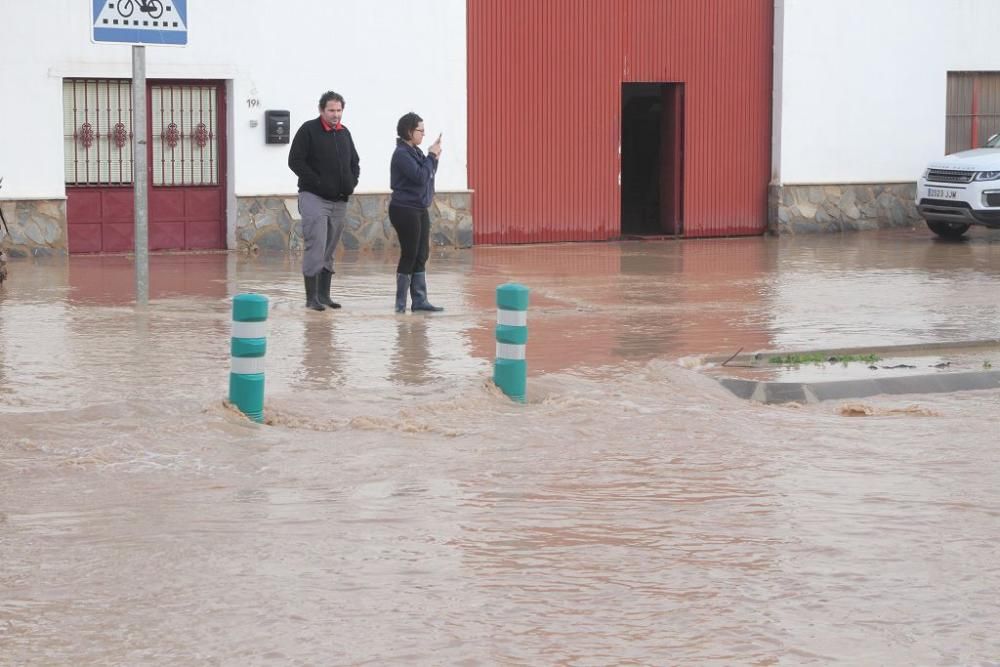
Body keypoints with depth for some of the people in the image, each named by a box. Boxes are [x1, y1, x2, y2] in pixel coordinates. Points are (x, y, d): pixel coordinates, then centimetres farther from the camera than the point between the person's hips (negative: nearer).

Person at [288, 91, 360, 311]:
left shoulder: (344, 133, 14)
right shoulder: (308, 130, -6)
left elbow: (354, 162, 25)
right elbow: (295, 161, -11)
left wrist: (352, 182, 6)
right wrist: (317, 182, -16)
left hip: (339, 200, 7)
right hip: (314, 198, -7)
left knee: (330, 250, 10)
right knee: (315, 247, -11)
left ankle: (324, 294, 17)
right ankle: (311, 297, -8)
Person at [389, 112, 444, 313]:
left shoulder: (416, 152, 10)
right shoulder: (402, 154, -16)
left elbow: (427, 175, 17)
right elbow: (420, 177, -23)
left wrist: (434, 158, 3)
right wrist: (432, 156, -13)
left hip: (420, 210, 9)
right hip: (405, 210, -9)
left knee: (421, 256, 8)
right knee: (409, 255, -3)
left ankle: (419, 300, 12)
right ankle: (400, 302, 5)